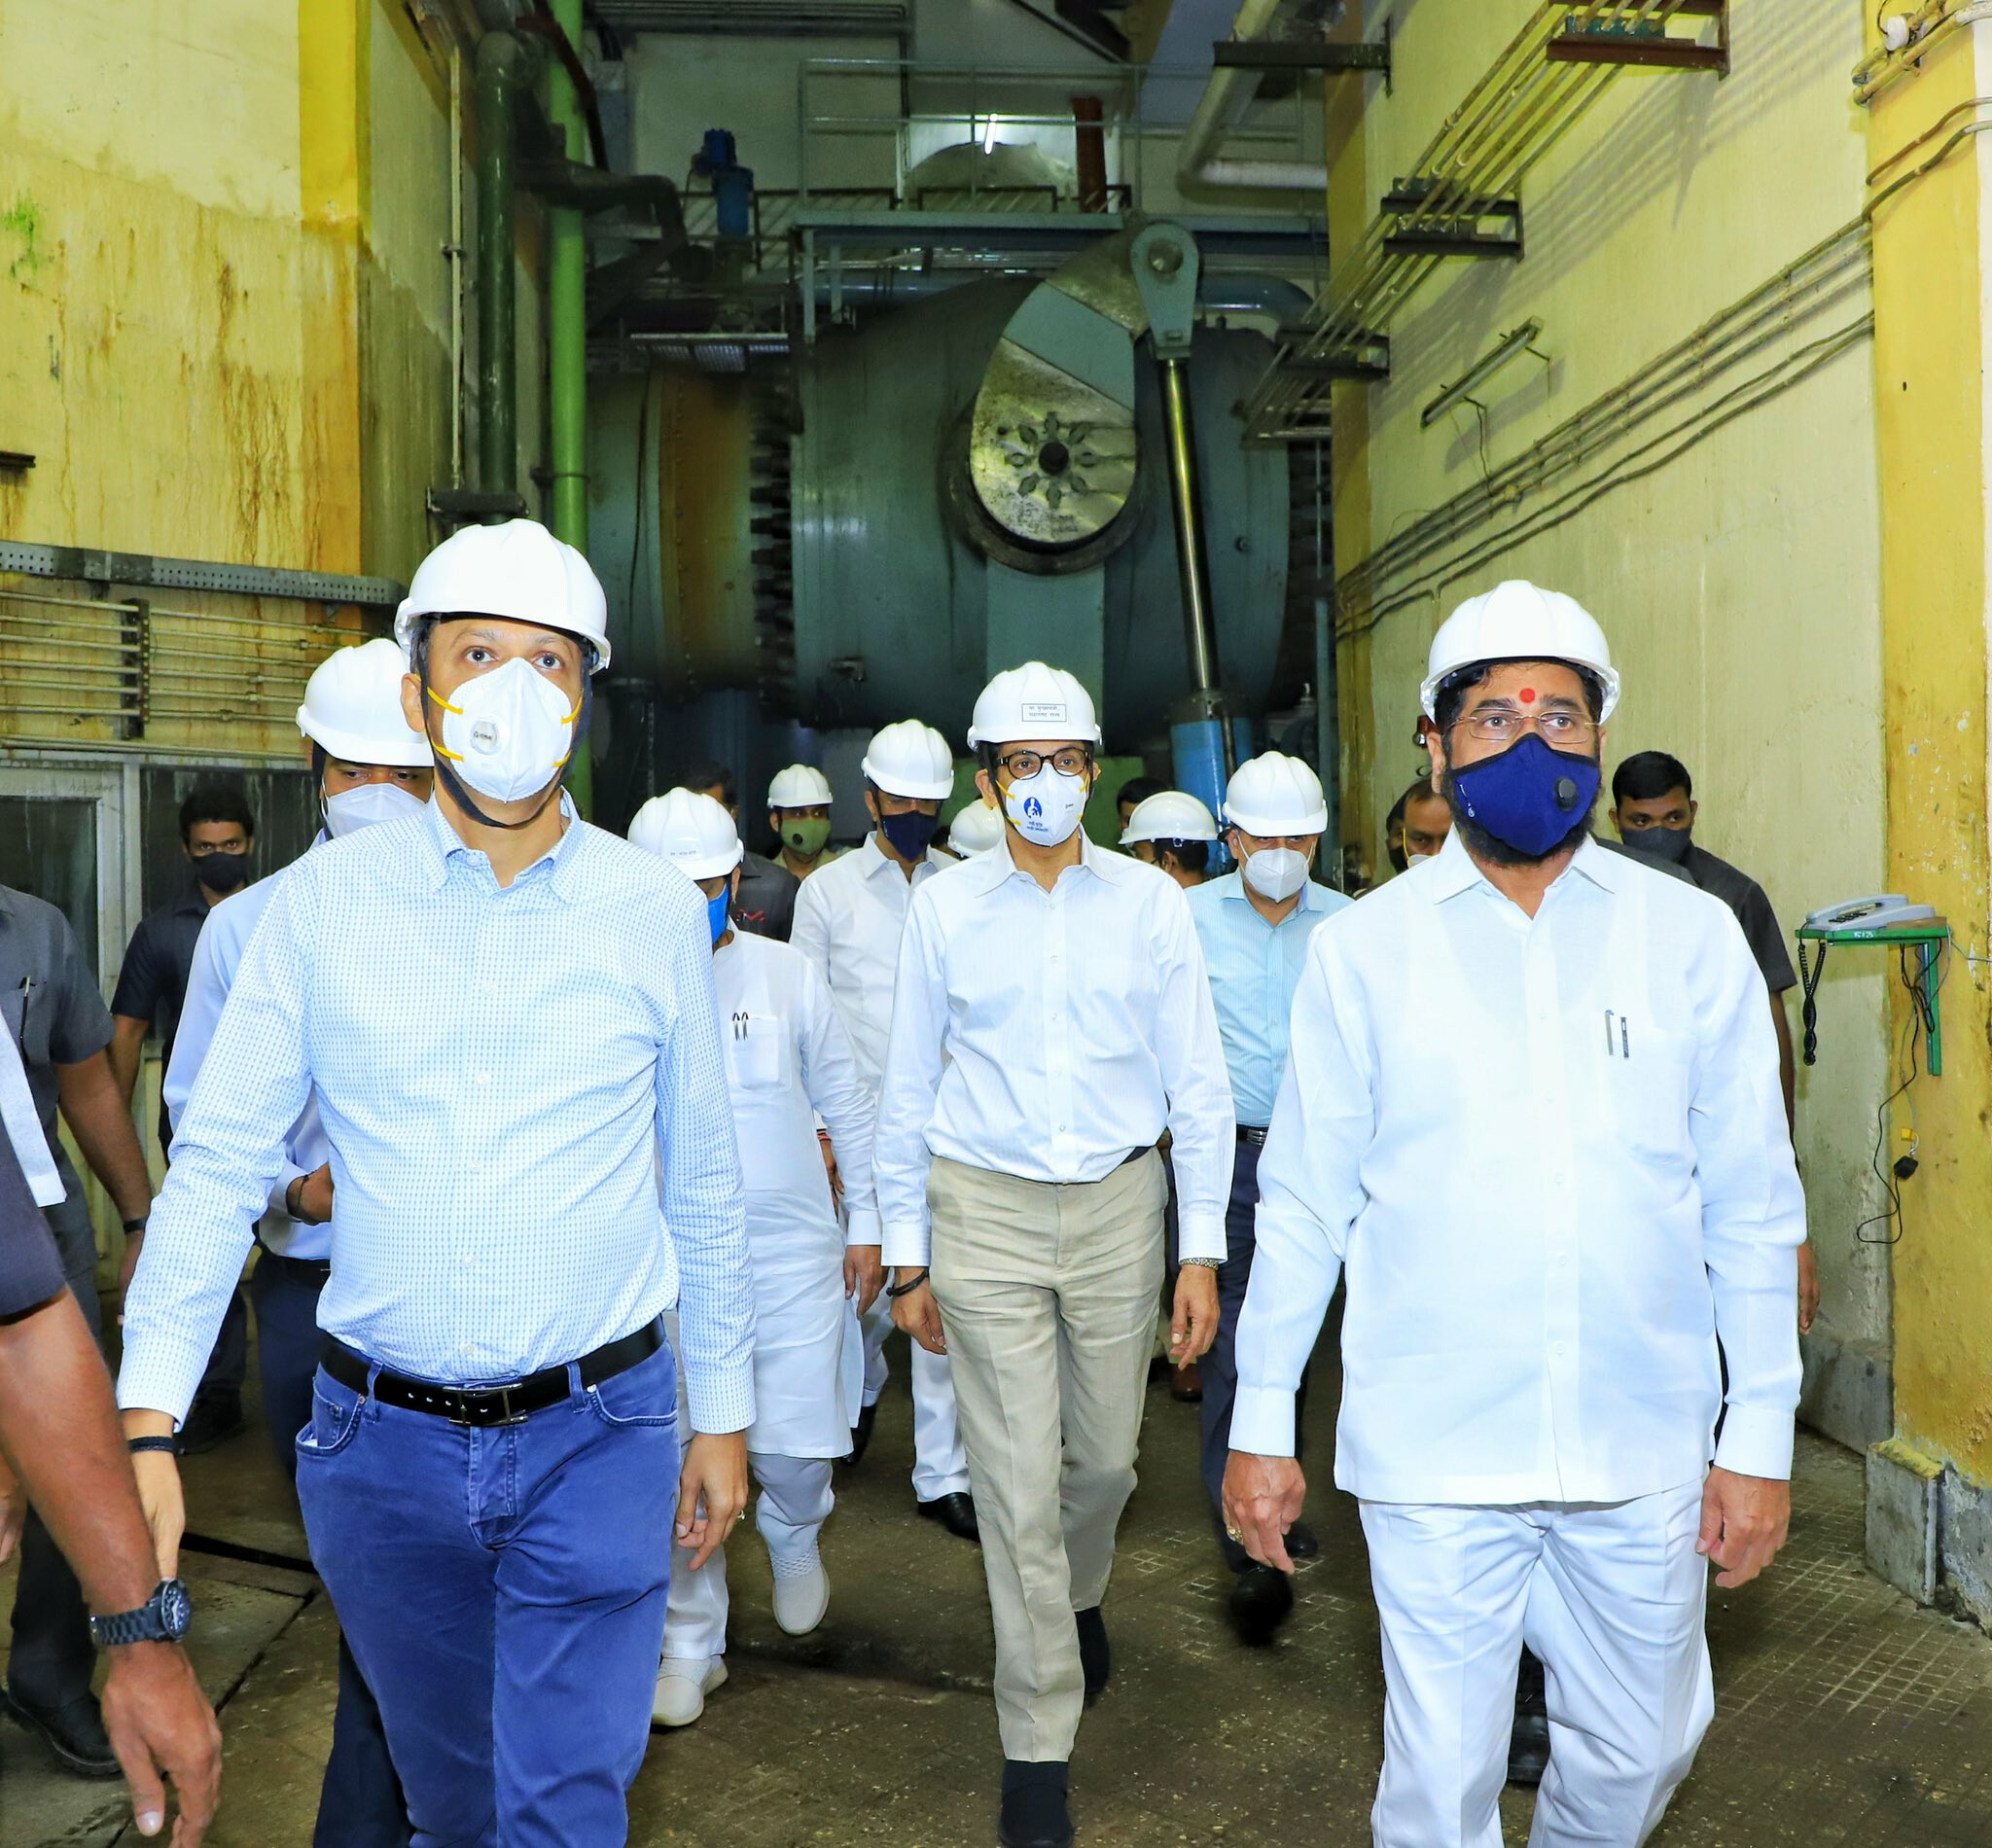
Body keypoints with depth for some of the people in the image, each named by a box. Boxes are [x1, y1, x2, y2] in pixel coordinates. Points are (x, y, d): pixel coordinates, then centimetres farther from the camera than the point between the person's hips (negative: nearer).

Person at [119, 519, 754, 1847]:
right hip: (381, 1438, 2)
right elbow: (220, 1162, -2)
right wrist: (146, 1421, -10)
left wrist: (726, 1413, 6)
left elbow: (704, 1184, 2)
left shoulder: (656, 912, -4)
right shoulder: (324, 901, -4)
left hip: (595, 1436, -1)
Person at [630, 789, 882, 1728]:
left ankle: (794, 1535, 39)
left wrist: (865, 1221, 9)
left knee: (795, 1446, 2)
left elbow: (845, 1102, 8)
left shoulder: (788, 973, 0)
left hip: (792, 1249, 0)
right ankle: (692, 1643, 26)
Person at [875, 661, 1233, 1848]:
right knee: (1017, 1485, 2)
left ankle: (1080, 1593, 52)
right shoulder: (944, 909, 0)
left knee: (1107, 1454, 16)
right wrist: (907, 1255, 6)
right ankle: (1039, 1748, 21)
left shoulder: (1151, 903, -1)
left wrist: (1202, 1250, -1)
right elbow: (908, 1091, 5)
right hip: (984, 1212, -1)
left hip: (1118, 1204, 1)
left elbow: (1198, 1084, 1)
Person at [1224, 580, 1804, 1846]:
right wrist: (1261, 1422, 1)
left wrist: (1762, 1433, 3)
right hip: (1434, 1451, -1)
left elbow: (1751, 1204, 3)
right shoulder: (1364, 948, -2)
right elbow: (1304, 1202, 0)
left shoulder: (1691, 936, 0)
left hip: (1645, 1445, 2)